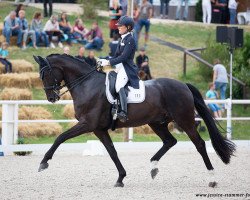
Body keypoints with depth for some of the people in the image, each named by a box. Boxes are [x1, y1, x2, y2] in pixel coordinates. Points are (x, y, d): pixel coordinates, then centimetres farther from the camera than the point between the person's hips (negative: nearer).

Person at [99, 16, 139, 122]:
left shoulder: (130, 40, -11)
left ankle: (123, 113, -40)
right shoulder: (123, 39, 17)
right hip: (120, 68, 11)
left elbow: (123, 57, -19)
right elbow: (117, 56, 20)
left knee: (119, 86, -30)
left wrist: (109, 62, -21)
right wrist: (105, 60, 6)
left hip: (127, 68, -11)